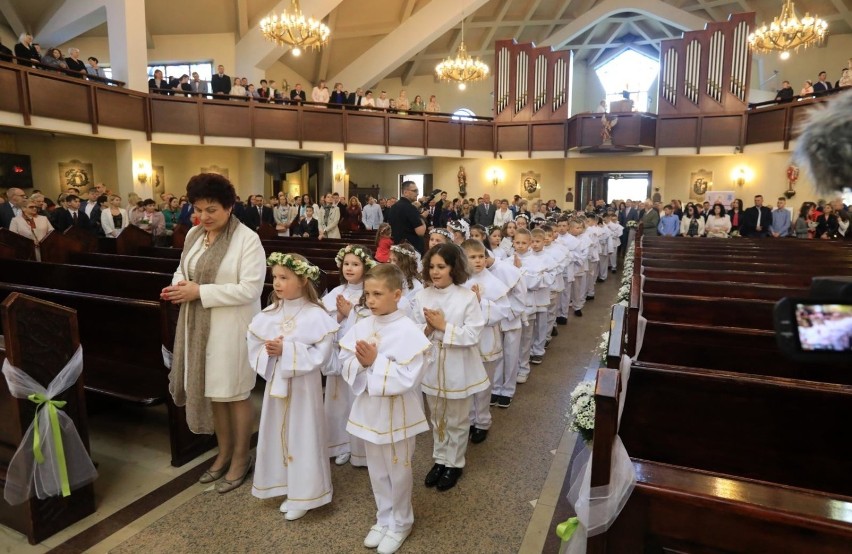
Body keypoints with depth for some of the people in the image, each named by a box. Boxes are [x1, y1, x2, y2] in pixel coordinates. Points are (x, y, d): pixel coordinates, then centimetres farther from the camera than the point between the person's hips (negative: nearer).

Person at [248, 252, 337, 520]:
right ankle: (286, 487, 35)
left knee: (302, 437, 6)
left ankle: (303, 495, 24)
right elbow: (254, 347, 2)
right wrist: (268, 352, -19)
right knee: (277, 435, 16)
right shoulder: (268, 314, 0)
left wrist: (287, 351, -23)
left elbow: (321, 355, -20)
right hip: (275, 383, 6)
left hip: (303, 386, -5)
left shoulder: (316, 316, -16)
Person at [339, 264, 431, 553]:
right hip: (369, 411, 5)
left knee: (398, 472, 14)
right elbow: (345, 366, -1)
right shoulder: (361, 327, -3)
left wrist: (375, 362, -25)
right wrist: (360, 362, -21)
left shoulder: (408, 331, -20)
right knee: (377, 471, 21)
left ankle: (400, 523, 36)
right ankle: (384, 519, 41)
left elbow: (408, 378, -24)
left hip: (397, 414, -5)